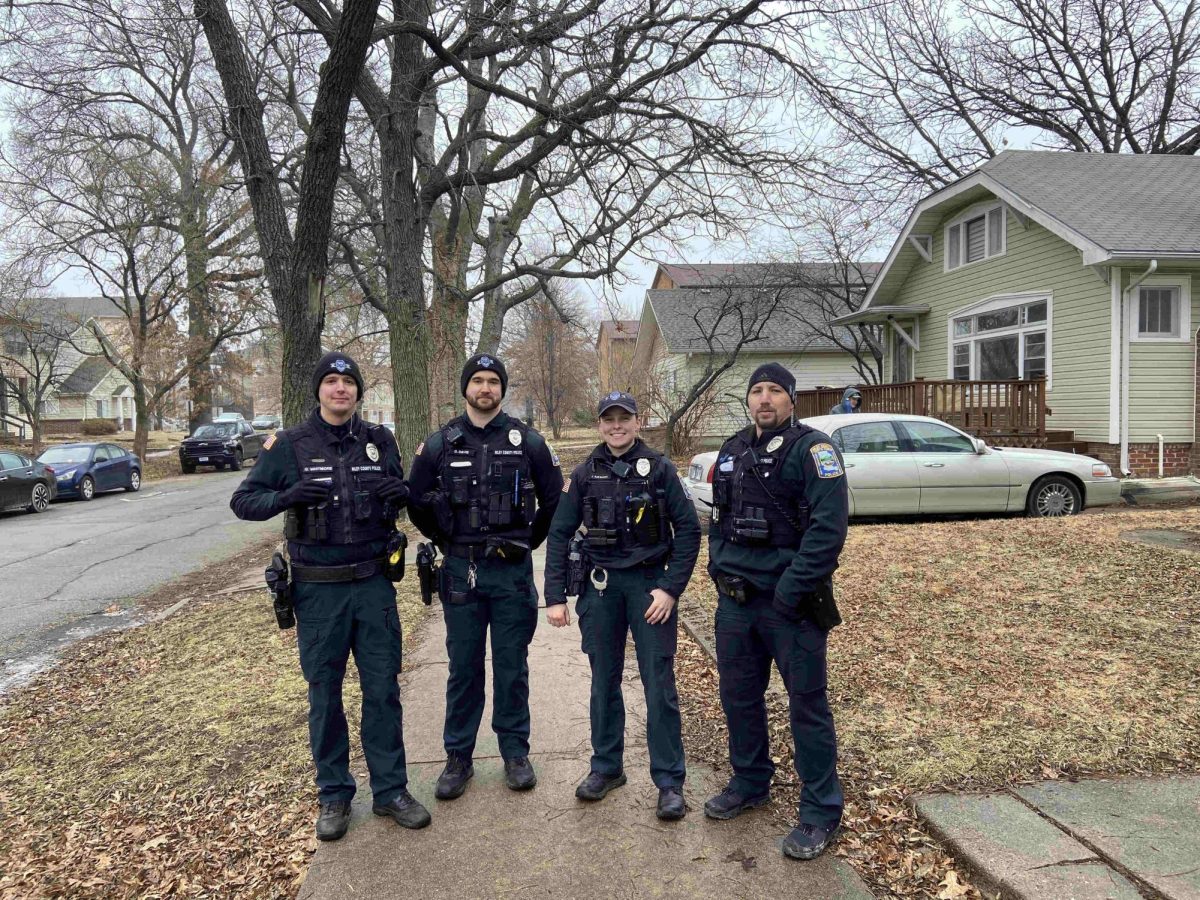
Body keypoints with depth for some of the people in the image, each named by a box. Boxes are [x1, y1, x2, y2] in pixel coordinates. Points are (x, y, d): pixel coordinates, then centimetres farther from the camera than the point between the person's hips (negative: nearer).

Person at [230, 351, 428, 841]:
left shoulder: (379, 441, 3)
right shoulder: (289, 445, -4)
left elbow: (400, 499, 15)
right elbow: (243, 501, -1)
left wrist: (401, 494, -10)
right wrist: (286, 497, -22)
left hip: (374, 584, 2)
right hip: (318, 589, -1)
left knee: (383, 689, 8)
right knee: (325, 694, 10)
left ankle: (390, 789, 22)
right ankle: (334, 794, 26)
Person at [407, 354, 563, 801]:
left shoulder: (527, 441, -1)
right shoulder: (439, 444, 1)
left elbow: (554, 500, 7)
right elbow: (417, 502, 10)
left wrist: (528, 541, 8)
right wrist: (448, 542, 9)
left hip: (513, 572, -1)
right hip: (461, 572, 1)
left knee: (512, 667, 9)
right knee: (463, 668, 9)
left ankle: (515, 752, 23)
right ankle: (458, 756, 22)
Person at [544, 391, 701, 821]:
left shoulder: (659, 469, -3)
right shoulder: (585, 474, 3)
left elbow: (688, 529, -4)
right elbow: (559, 534, 4)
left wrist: (670, 588, -11)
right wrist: (555, 596, -1)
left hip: (649, 584, -2)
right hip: (600, 587, 3)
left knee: (659, 685, -1)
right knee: (604, 682, 12)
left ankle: (669, 781, 11)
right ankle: (606, 767, 28)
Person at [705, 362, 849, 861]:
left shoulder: (812, 449, -10)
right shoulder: (732, 452, 12)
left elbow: (829, 525, -19)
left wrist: (791, 591, -21)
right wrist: (719, 569, 7)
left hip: (789, 601, -7)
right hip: (735, 597, 7)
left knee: (807, 702, 2)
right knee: (738, 695, 17)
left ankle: (821, 811, 17)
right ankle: (750, 783, 37)